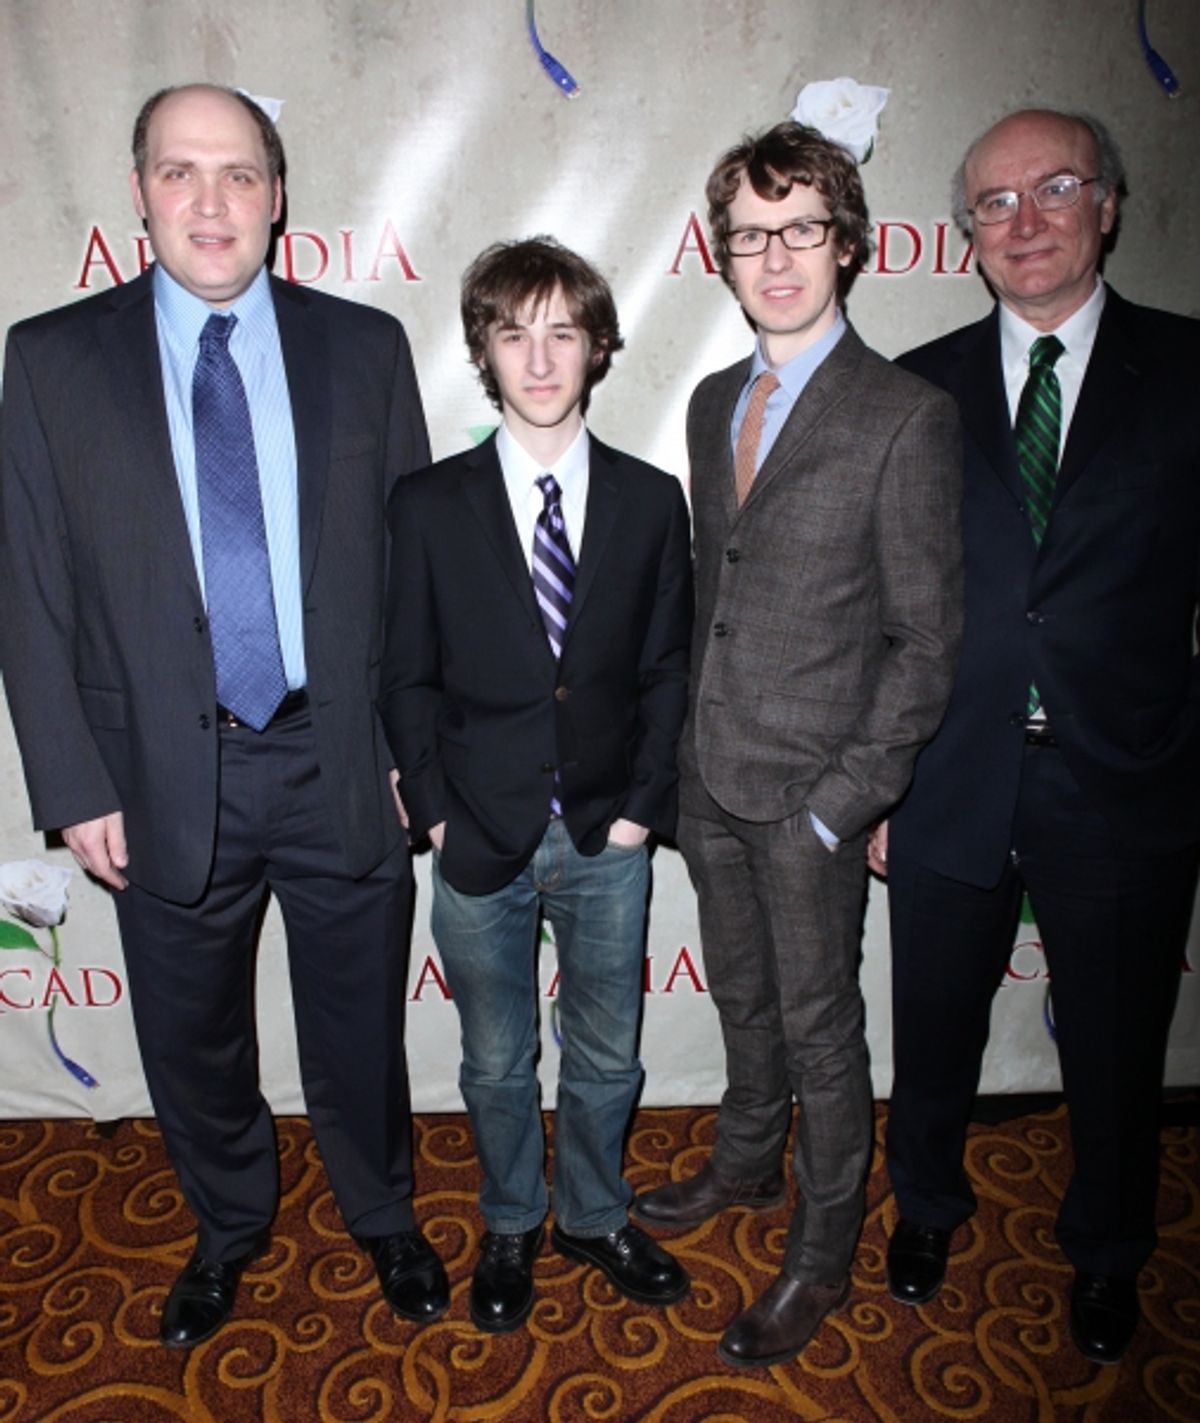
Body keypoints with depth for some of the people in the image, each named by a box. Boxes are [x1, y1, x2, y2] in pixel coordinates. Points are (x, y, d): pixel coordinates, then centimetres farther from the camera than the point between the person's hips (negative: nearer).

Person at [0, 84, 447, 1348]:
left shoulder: (365, 347, 0)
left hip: (343, 765, 0)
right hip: (163, 775, 1)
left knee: (360, 1031, 17)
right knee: (192, 1042, 19)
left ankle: (383, 1220, 45)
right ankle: (227, 1231, 48)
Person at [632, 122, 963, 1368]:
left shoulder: (907, 419, -12)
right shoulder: (713, 404, 9)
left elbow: (926, 638, -11)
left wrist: (852, 795, -14)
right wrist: (691, 745, 8)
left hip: (811, 793, -6)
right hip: (710, 775, 6)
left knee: (818, 1025, 11)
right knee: (743, 999, 23)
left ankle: (822, 1253, 34)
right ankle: (747, 1164, 49)